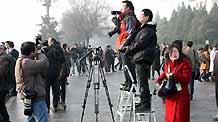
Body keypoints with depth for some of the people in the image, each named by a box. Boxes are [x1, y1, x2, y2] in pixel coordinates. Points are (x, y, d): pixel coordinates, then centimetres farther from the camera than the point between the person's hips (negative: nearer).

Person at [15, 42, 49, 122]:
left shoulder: (20, 61, 12)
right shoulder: (26, 62, -22)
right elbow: (44, 63, -27)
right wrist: (38, 53, -10)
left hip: (29, 97, 11)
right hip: (36, 97, -11)